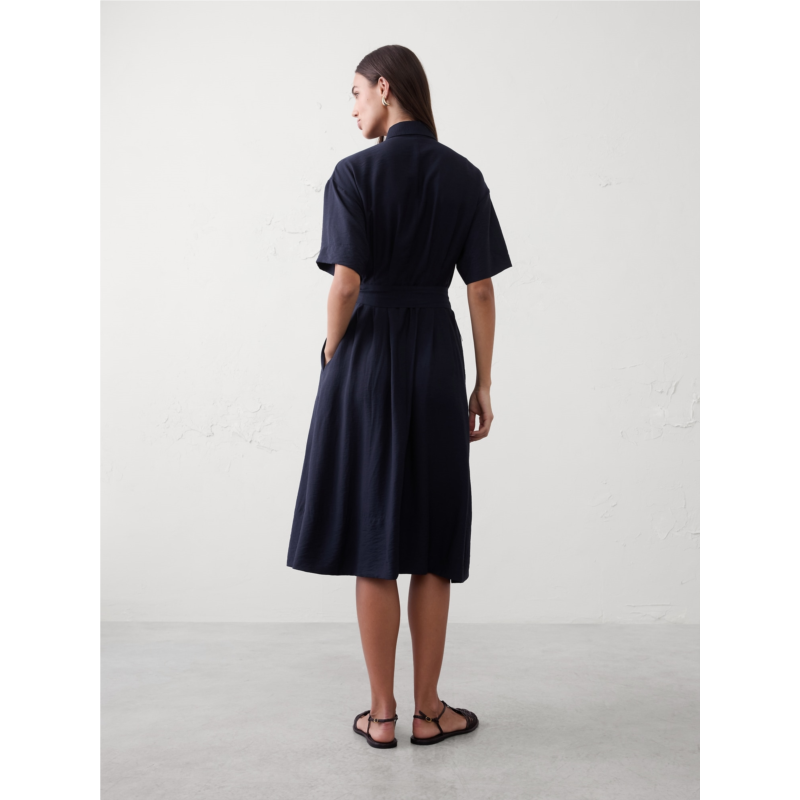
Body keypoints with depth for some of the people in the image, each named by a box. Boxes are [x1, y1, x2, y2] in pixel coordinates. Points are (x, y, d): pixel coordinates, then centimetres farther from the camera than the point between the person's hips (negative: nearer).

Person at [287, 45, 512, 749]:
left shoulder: (355, 174, -6)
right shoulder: (464, 177, 4)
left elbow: (346, 282, -14)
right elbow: (481, 290, 2)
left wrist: (332, 359, 2)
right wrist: (482, 387, 7)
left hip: (367, 359, -2)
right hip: (437, 363, 3)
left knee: (372, 539, 6)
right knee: (432, 543, 10)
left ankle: (382, 714, 15)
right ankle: (428, 710, 19)